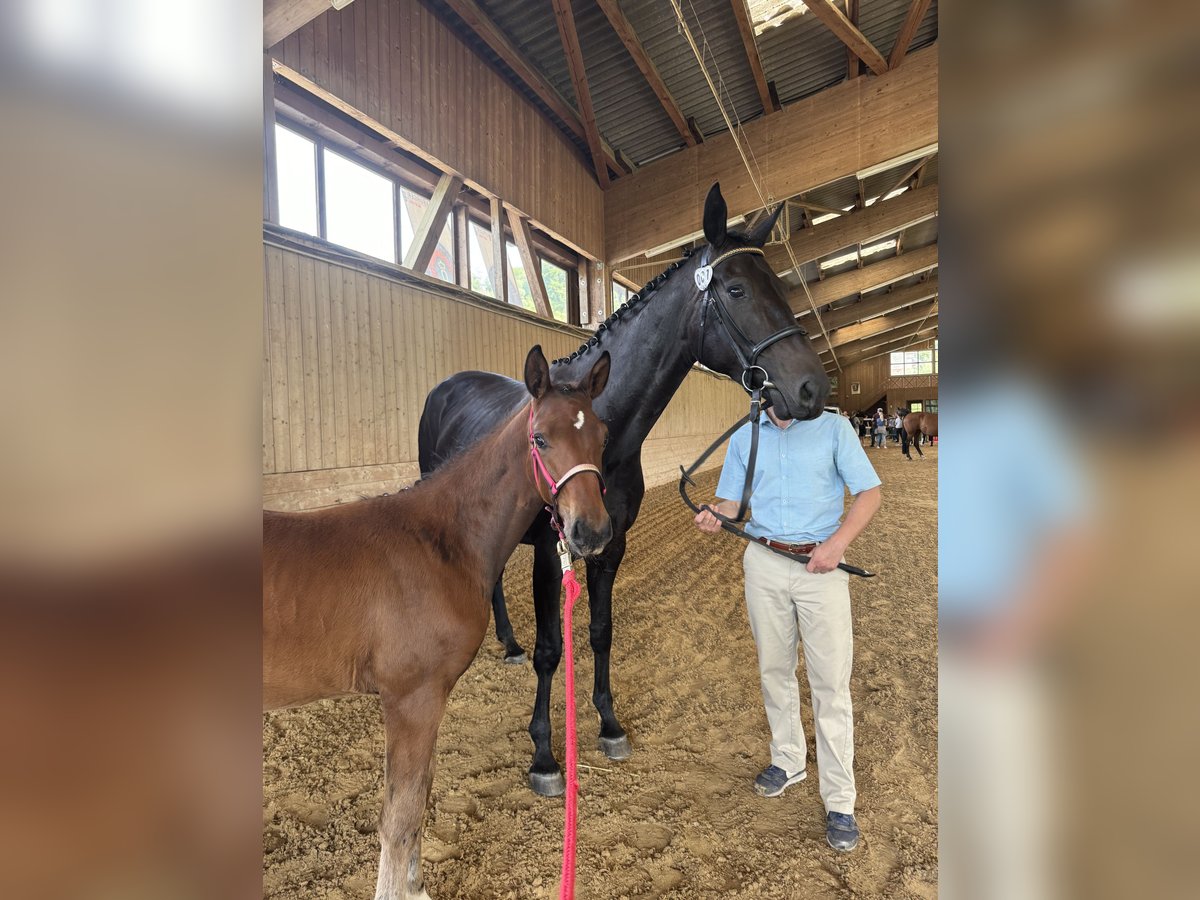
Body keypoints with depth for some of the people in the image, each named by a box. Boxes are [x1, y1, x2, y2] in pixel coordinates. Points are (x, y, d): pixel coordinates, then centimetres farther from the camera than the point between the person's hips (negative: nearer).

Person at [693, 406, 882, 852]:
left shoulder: (833, 428, -2)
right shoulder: (744, 438, 5)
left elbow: (870, 492, -4)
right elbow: (732, 501, 6)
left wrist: (838, 542, -18)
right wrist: (715, 518, -18)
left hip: (821, 565, -3)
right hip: (764, 565, 3)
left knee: (831, 683, 0)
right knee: (774, 670, 15)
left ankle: (839, 802, 12)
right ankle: (788, 760, 36)